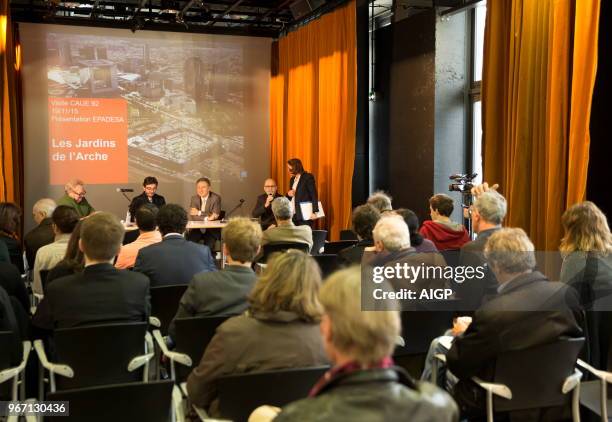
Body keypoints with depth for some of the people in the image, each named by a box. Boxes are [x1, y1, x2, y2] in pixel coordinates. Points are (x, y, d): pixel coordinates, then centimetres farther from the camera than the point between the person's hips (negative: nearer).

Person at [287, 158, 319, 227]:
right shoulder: (292, 179, 17)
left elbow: (314, 195, -10)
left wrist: (314, 211, -17)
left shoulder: (308, 177, -6)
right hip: (293, 214, 7)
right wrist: (288, 194, 0)